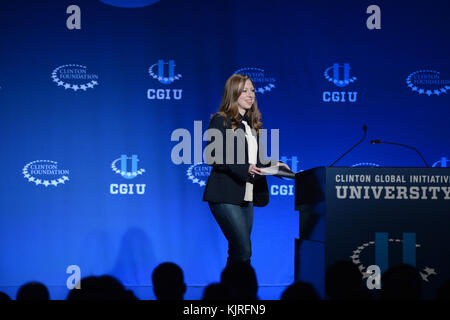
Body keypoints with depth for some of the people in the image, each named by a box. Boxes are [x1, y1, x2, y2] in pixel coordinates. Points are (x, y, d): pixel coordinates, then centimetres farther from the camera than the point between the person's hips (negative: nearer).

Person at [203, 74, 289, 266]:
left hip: (246, 197, 7)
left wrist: (274, 164, 3)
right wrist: (243, 168, -22)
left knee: (238, 251, 7)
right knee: (243, 250, -15)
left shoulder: (252, 124, 18)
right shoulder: (220, 121, -4)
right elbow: (211, 157, -13)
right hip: (225, 196, -7)